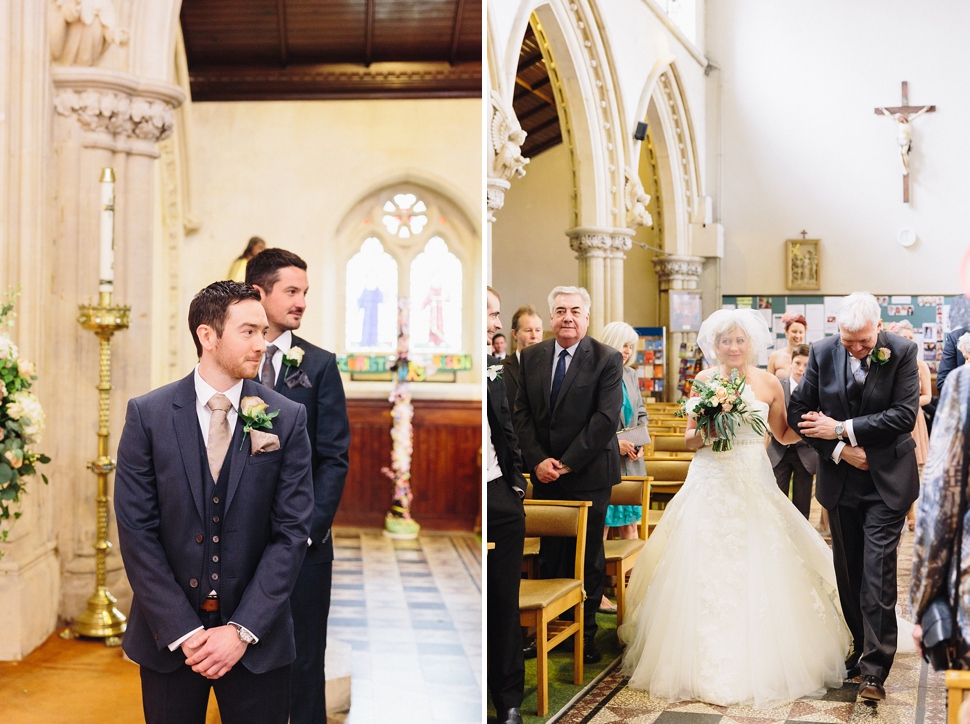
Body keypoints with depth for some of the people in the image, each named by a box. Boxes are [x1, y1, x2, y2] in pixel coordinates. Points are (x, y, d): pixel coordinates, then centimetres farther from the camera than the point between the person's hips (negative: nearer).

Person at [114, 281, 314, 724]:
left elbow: (292, 530, -6)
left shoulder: (287, 419, -3)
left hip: (257, 637, 0)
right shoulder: (148, 415, -4)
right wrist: (183, 632, -12)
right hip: (167, 636, 0)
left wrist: (241, 630, -12)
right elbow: (136, 530, -7)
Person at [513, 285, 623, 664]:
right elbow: (521, 413, 6)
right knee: (549, 556, 8)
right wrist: (537, 460, -8)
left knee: (588, 557, 5)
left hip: (589, 474, -3)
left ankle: (585, 635, 16)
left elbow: (606, 418, -13)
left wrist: (567, 463, -15)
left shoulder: (607, 359, -7)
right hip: (545, 474, 3)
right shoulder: (531, 356, 7)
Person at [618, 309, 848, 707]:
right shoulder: (703, 380, 4)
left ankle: (758, 664, 11)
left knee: (756, 574, -2)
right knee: (707, 574, -1)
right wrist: (705, 431, -15)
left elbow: (784, 435, 10)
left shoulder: (769, 383, 4)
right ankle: (709, 663, 8)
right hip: (710, 483, 0)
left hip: (753, 484, 0)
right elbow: (690, 439, 6)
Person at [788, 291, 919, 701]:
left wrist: (842, 429, -18)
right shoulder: (822, 353, -4)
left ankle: (874, 669, -3)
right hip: (840, 479, 3)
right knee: (849, 572, 12)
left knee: (877, 573, -7)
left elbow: (905, 414, -17)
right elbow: (799, 412, -1)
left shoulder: (902, 353, -10)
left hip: (886, 481, -3)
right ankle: (861, 648, 28)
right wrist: (838, 450, -11)